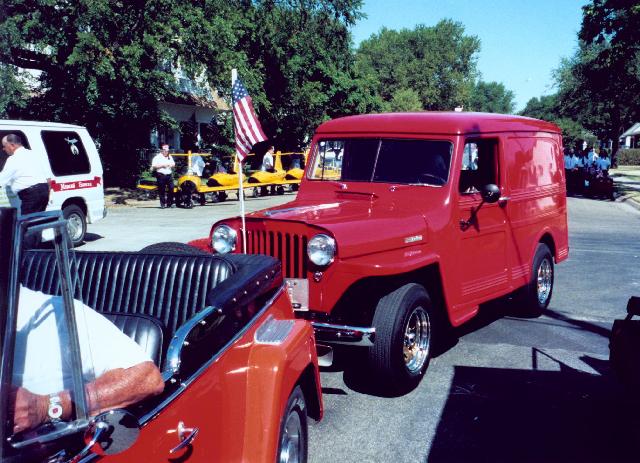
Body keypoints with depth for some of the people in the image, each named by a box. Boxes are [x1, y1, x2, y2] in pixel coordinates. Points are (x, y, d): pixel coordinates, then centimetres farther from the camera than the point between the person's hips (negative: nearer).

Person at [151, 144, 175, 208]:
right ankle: (163, 204, 4)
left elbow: (173, 164, 24)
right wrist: (162, 165, -15)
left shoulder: (170, 157, 19)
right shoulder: (157, 157, -1)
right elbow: (154, 166, -9)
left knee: (171, 189, -1)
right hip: (161, 175, -5)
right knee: (162, 190, -3)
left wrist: (172, 165, 1)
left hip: (169, 175, 5)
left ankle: (170, 203, 9)